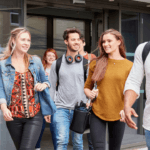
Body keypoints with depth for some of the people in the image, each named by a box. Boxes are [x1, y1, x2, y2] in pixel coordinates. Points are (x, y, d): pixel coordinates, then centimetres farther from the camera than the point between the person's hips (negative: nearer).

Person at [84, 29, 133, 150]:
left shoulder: (129, 66, 0)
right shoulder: (96, 63, 4)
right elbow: (87, 86, 13)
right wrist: (90, 93, -9)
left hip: (118, 115, 0)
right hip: (98, 113, 0)